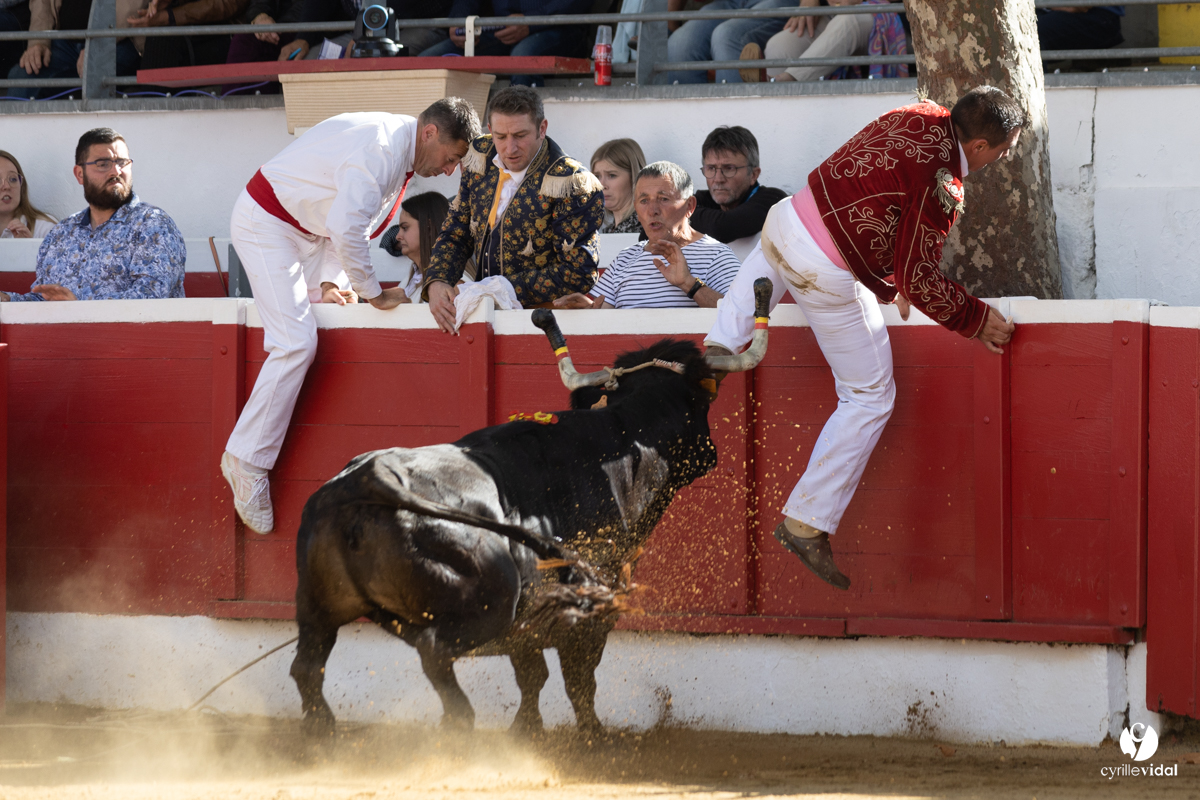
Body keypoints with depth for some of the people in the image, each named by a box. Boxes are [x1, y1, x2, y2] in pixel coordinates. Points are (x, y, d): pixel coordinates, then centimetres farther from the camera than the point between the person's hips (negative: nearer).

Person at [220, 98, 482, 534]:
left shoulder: (398, 150, 6)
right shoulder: (380, 151, -27)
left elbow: (349, 219, 15)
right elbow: (348, 231, -32)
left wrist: (329, 279, 5)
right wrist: (375, 293, -19)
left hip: (306, 230, 11)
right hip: (264, 224, -11)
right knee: (296, 342, -18)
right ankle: (247, 461, -14)